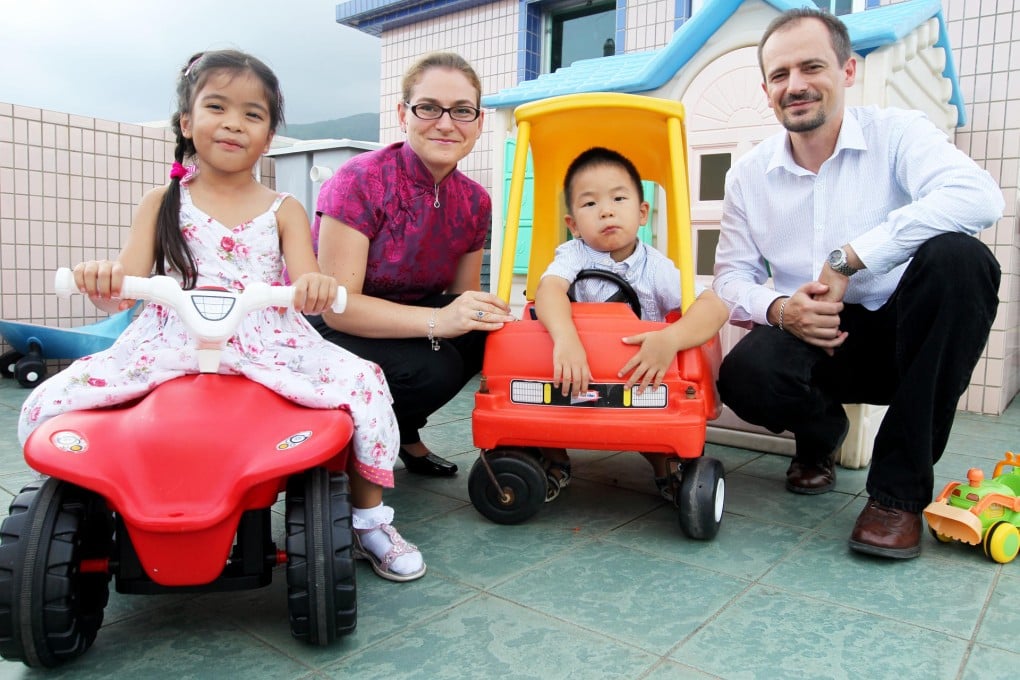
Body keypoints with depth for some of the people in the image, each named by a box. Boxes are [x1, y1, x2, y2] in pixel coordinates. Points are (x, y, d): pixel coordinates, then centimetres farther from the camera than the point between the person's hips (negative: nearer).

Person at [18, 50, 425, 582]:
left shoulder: (283, 211, 10)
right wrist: (102, 279, -21)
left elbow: (304, 291, -3)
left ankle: (369, 519, -2)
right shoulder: (162, 203, 12)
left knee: (361, 381, -24)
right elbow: (121, 291, 4)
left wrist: (316, 288, -29)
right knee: (48, 406, -13)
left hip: (267, 345, -1)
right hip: (171, 346, 2)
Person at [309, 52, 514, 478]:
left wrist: (486, 313, -22)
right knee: (432, 368, -31)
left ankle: (403, 432, 4)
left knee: (493, 328, -18)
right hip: (324, 330, -6)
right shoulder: (361, 182, -21)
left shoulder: (474, 202, -3)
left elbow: (464, 301, 2)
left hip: (398, 325, 6)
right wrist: (437, 321, -39)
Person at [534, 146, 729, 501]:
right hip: (575, 379, 0)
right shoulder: (574, 255, -10)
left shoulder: (656, 268, -10)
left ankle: (664, 466, 11)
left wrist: (670, 339, -42)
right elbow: (549, 289, -31)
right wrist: (566, 338, -52)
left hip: (640, 380, 0)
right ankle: (555, 461, 8)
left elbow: (714, 306, -22)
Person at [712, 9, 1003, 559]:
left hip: (906, 333, -1)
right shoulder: (748, 175, 4)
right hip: (817, 342, 1)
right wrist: (778, 309, -22)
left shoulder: (896, 134, -6)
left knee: (957, 256, -32)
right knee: (744, 377, -31)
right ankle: (819, 435, 10)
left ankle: (899, 490, -22)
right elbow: (732, 275, 1)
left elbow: (978, 197, -26)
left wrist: (847, 260, -31)